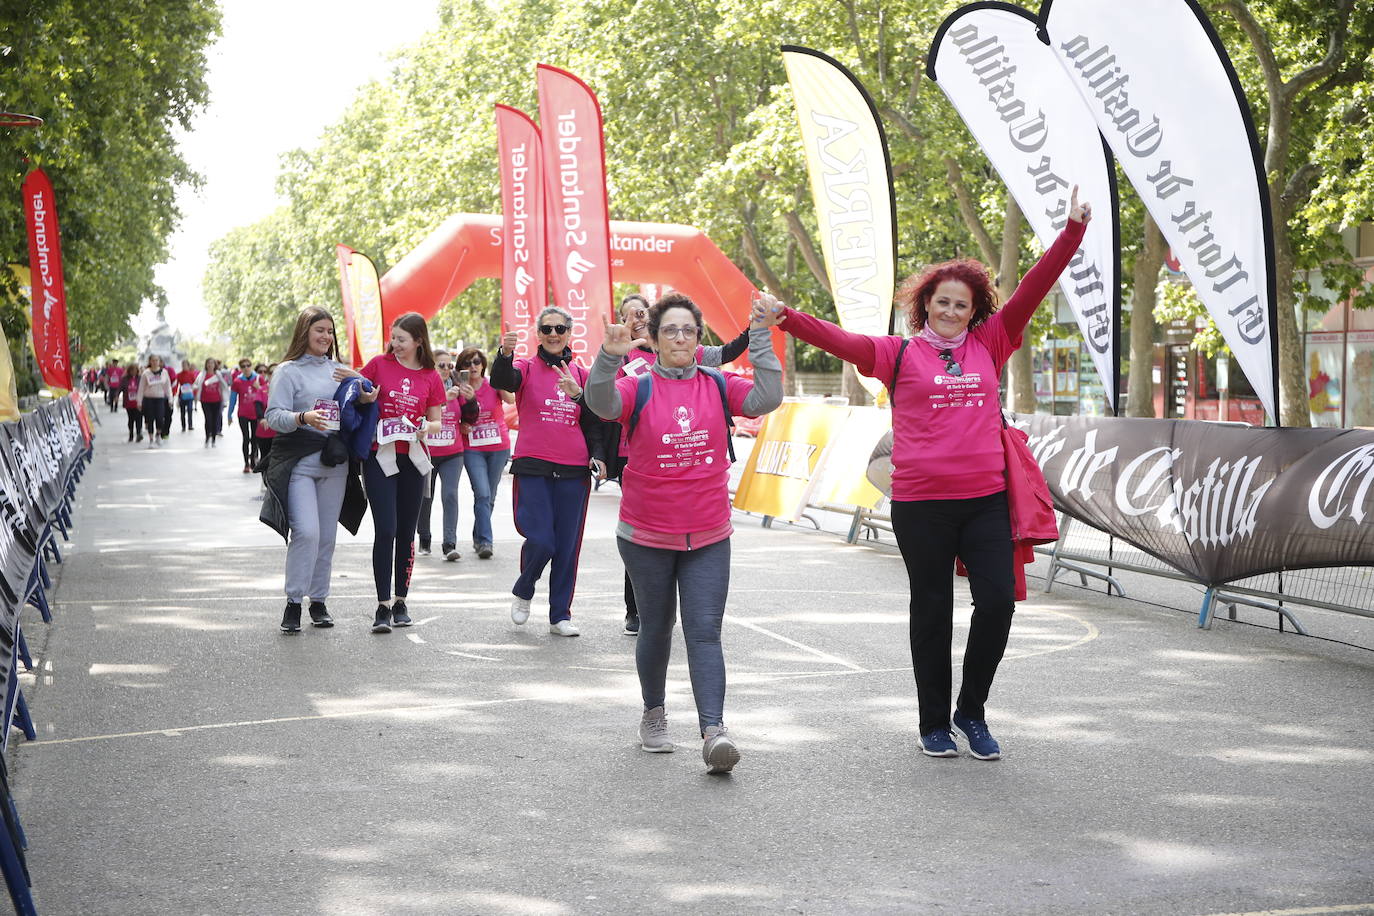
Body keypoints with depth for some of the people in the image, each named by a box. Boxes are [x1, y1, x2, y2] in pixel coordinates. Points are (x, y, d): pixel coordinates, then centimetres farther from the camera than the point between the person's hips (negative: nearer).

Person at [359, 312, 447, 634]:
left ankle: (400, 602, 20)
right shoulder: (379, 364, 1)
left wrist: (428, 428, -12)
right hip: (380, 456, -2)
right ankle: (383, 606, -6)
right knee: (385, 530, -10)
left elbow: (437, 422, 10)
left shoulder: (431, 377, 5)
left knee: (407, 533, 9)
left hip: (413, 458, 2)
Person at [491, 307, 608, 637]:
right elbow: (501, 380, -20)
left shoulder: (580, 374, 13)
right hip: (533, 467, -3)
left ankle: (560, 615, 15)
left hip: (574, 471, 3)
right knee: (540, 541, -11)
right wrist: (505, 354, -39)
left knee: (567, 546, 3)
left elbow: (592, 423, 15)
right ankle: (523, 592, 19)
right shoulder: (526, 369, 3)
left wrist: (598, 455, -3)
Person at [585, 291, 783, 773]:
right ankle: (653, 714, 36)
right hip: (646, 537, 0)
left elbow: (768, 398, -12)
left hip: (708, 538, 1)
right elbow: (600, 402, -24)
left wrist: (760, 337, -18)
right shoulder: (638, 389, -5)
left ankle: (713, 732, -16)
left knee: (705, 632, -8)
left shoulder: (719, 387, 2)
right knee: (656, 628, 15)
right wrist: (609, 357, -42)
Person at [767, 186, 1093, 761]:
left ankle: (972, 710, 18)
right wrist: (788, 320, -20)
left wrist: (1073, 231, 6)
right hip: (920, 502, -2)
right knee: (932, 611, 6)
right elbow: (842, 341, -7)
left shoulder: (988, 346, 11)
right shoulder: (899, 353, 4)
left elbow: (1033, 289, 10)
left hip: (986, 498, 2)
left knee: (998, 600, -4)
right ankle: (934, 724, 20)